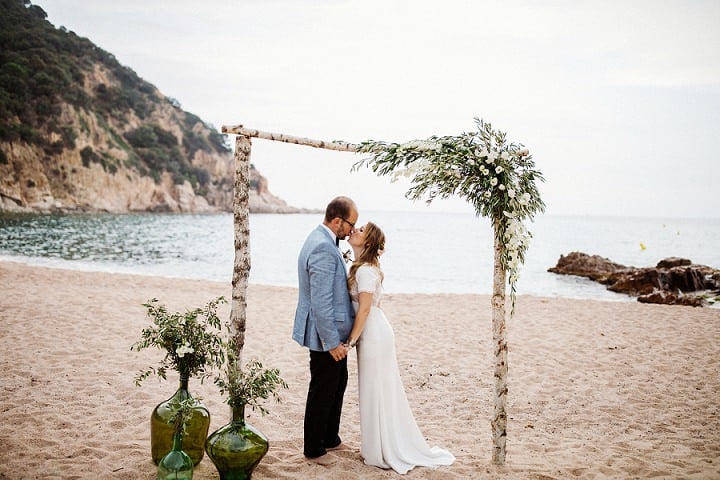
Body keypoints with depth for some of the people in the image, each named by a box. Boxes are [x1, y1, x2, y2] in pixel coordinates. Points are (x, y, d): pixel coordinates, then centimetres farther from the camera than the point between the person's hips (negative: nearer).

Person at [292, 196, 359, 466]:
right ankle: (313, 449, 21)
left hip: (333, 332, 10)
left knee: (338, 383, 22)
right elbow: (320, 302, -27)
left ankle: (329, 438, 38)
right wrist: (332, 342, -22)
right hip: (326, 335, -10)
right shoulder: (323, 249, -25)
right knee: (322, 392, 5)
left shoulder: (322, 239, 8)